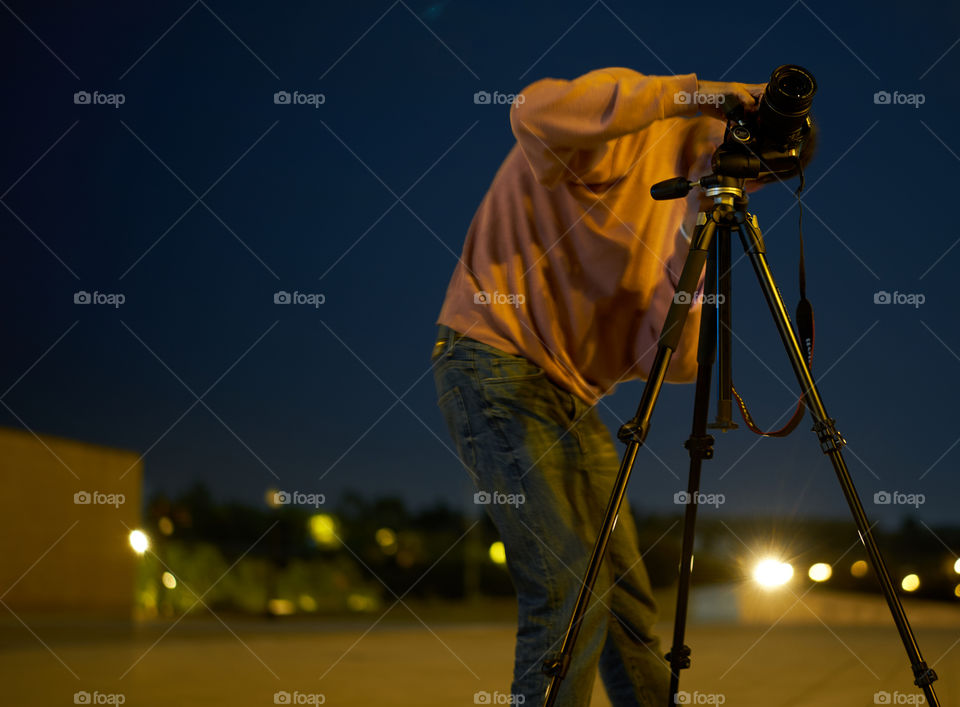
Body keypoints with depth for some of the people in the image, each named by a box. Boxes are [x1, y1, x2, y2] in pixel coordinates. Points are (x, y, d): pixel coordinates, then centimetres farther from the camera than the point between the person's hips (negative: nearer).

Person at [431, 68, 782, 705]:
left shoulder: (682, 211, 14)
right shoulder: (628, 131, -8)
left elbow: (675, 363, 0)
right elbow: (539, 112, -35)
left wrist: (695, 247, -13)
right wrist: (688, 93, -32)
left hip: (573, 398, 9)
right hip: (495, 368, -9)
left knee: (628, 600, 10)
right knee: (571, 594, -17)